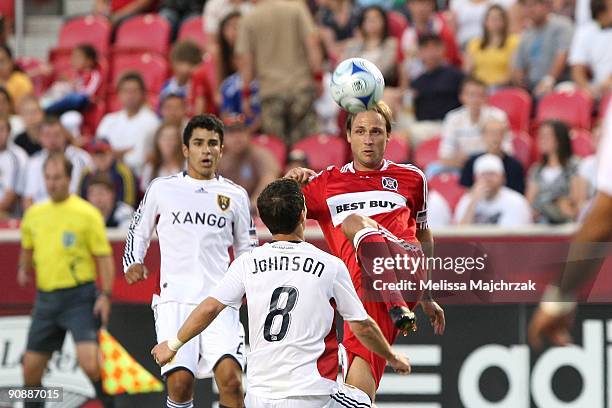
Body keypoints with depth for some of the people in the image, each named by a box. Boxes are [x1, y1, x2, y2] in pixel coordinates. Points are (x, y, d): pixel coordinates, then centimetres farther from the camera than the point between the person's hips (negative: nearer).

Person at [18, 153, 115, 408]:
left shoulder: (87, 214, -6)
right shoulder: (34, 214, 10)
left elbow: (104, 257, -6)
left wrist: (106, 295, -14)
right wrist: (24, 268, 10)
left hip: (79, 297, -6)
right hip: (46, 298, 6)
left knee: (89, 363, -21)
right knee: (31, 367, 7)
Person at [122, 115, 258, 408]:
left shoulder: (235, 195, 12)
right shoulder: (162, 189, 9)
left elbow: (247, 250, 22)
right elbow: (138, 231, 22)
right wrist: (133, 262, 4)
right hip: (174, 299, -1)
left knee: (230, 378, -19)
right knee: (180, 381, -14)